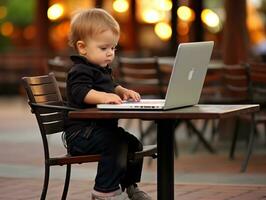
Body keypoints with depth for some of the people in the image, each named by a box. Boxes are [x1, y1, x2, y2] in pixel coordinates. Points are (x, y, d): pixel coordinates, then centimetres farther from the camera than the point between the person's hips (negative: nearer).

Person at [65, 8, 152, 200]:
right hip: (82, 132, -10)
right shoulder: (80, 71, -14)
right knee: (115, 143, -30)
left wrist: (123, 91, 12)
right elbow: (80, 92, -32)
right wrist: (103, 97, -48)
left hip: (101, 128, 10)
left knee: (134, 144, 11)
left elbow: (112, 87, 35)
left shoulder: (102, 70, 20)